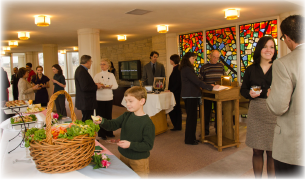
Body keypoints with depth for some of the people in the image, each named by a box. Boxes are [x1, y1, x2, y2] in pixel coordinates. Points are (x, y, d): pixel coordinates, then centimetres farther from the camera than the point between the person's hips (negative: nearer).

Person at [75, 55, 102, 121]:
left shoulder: (80, 69, 13)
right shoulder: (81, 71, -20)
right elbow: (84, 88, -25)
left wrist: (95, 85, 10)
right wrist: (96, 86, -12)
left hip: (86, 101, 11)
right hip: (86, 102, -11)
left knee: (87, 120, 18)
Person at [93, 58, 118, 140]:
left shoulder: (111, 75, 7)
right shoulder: (97, 75, 1)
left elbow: (116, 86, 4)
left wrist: (109, 86, -15)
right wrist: (100, 86, -26)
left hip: (109, 98, 2)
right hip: (100, 99, -2)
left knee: (108, 115, 8)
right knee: (101, 116, 0)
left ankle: (109, 132, 21)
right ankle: (102, 134, 12)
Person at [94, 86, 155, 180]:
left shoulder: (147, 123, -23)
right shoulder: (126, 116, -3)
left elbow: (148, 145, -22)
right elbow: (113, 125, -9)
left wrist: (130, 144, -30)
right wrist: (102, 121, -29)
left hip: (139, 161, -6)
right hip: (123, 156, 6)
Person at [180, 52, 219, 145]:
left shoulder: (186, 69, 16)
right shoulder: (187, 69, -16)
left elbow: (195, 81, 19)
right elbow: (197, 81, -20)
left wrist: (208, 85, 14)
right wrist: (211, 87, -16)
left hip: (190, 96, 10)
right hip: (190, 96, -10)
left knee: (191, 117, 15)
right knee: (191, 117, -2)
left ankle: (190, 138, 24)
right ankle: (190, 140, 8)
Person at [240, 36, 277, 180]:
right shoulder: (251, 69, 6)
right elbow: (243, 90, 12)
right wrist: (250, 94, -8)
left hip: (274, 113, -1)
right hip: (255, 113, 2)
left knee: (272, 152, 6)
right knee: (257, 151, 10)